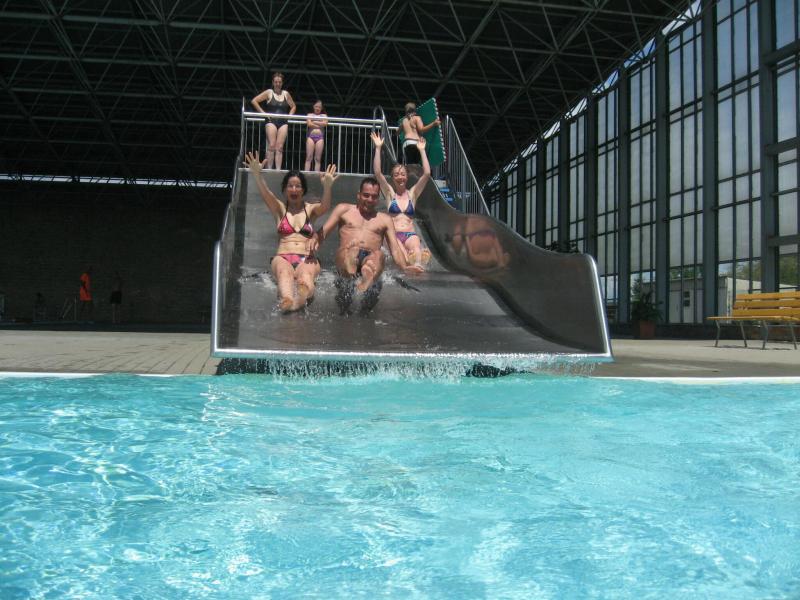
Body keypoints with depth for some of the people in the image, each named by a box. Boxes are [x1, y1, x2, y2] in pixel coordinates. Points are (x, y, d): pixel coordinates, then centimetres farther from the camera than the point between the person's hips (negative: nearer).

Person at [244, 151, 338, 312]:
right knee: (284, 271, -37)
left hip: (307, 259, 1)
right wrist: (257, 176, -24)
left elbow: (325, 207, -5)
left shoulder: (310, 209, 18)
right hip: (283, 257, -1)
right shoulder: (279, 209, 18)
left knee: (305, 277, -36)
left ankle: (299, 301, -68)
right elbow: (266, 195, -3)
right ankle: (287, 300, -68)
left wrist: (327, 187, -27)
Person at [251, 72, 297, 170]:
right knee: (272, 146, -15)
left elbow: (293, 107, 27)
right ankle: (268, 168, -14)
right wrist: (263, 113, -4)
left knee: (280, 147, -6)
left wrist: (289, 116, 10)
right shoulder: (269, 93, 4)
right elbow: (254, 101, 1)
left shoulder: (286, 94, 14)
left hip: (283, 122, 3)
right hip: (271, 121, -3)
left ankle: (278, 169, -8)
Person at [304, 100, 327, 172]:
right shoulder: (310, 115, 14)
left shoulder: (324, 116, 16)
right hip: (310, 136, -1)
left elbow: (325, 123, -4)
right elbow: (309, 124, -4)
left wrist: (314, 122, -1)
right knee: (309, 157, -8)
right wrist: (320, 125, -1)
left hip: (320, 137, 1)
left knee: (318, 158, -3)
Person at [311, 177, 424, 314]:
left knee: (379, 255, -36)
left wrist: (405, 267, -7)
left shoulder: (385, 219, 26)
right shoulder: (344, 209, 25)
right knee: (351, 252, -37)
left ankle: (363, 293, -61)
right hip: (346, 256, 0)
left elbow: (395, 248, 15)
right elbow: (324, 231, 17)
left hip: (370, 258, 0)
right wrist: (315, 239, -9)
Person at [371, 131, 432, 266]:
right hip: (393, 234, 0)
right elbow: (377, 173, 3)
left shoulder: (412, 193, 17)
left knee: (417, 252, -36)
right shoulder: (390, 193, 15)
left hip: (411, 234, 0)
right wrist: (378, 148, 0)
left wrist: (422, 151, 8)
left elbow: (427, 173, 8)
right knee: (403, 258, -33)